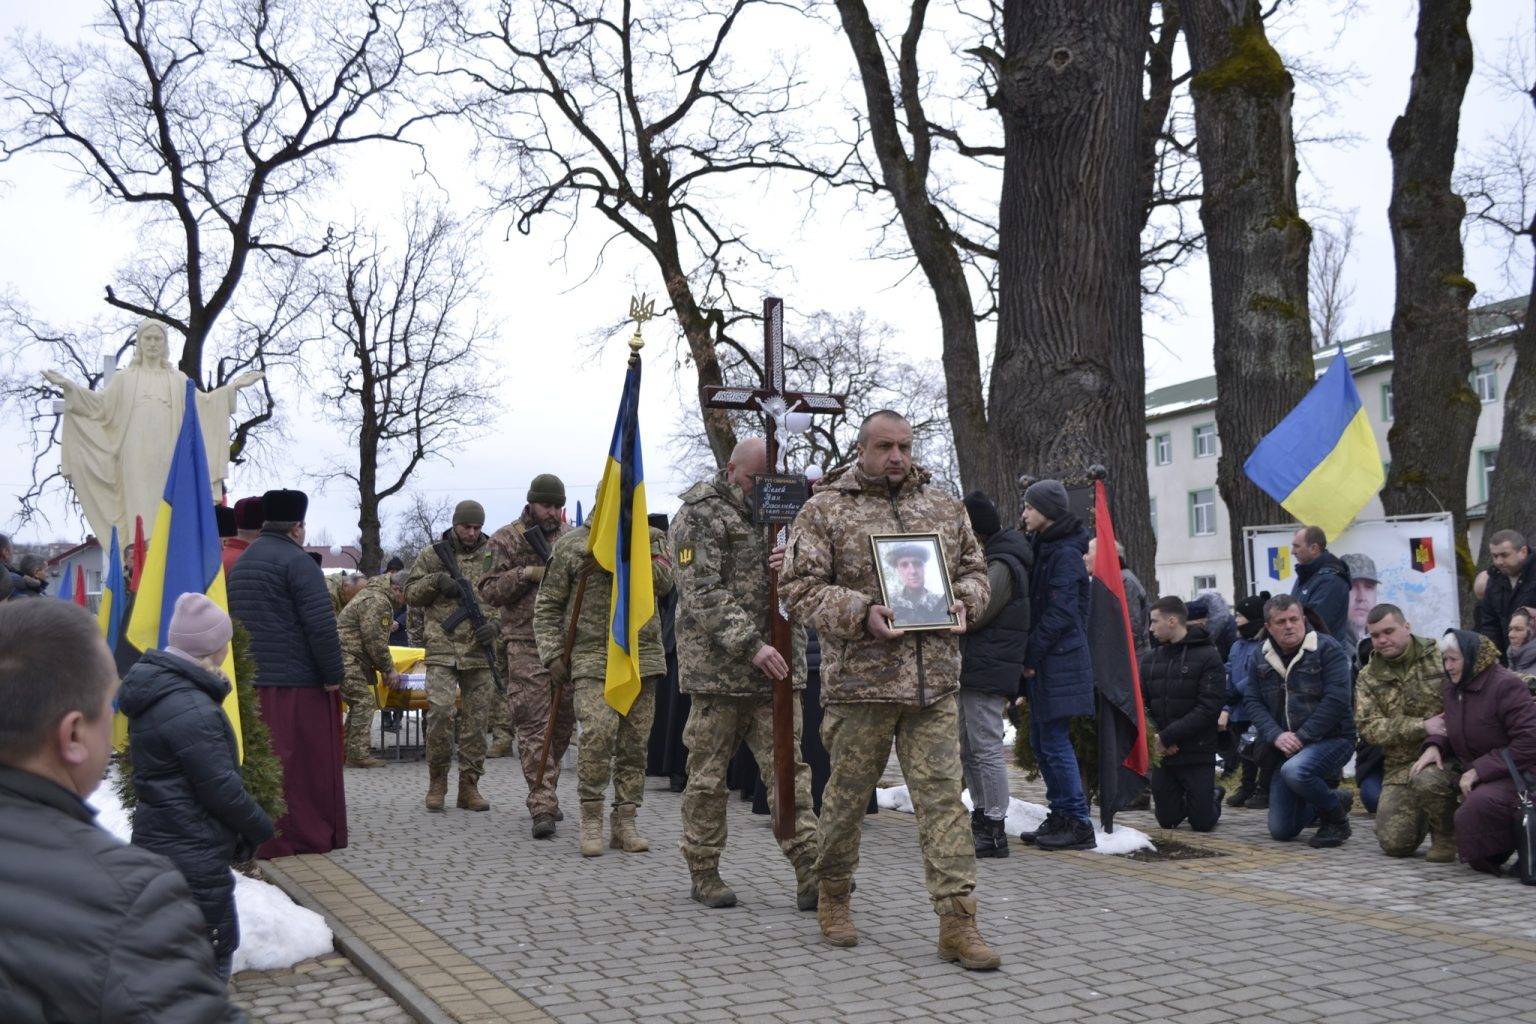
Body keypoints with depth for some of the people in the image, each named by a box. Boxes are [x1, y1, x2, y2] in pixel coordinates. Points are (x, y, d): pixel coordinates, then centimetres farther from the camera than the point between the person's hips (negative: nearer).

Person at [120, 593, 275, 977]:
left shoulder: (157, 692, 8)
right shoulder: (190, 710, -24)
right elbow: (220, 786, -22)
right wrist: (259, 826, -4)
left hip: (160, 844, 10)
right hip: (193, 857, -10)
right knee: (213, 949, 2)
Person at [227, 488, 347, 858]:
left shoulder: (241, 563, 18)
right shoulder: (296, 561, -10)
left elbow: (235, 623, 20)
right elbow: (321, 624, -17)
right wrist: (333, 674, -10)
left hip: (251, 681, 8)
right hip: (296, 682, -8)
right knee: (306, 759, -1)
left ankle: (262, 836, 17)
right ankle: (305, 833, 3)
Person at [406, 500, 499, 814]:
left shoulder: (492, 557, 9)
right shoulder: (432, 555, 8)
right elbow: (410, 593, 10)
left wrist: (494, 624, -5)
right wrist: (436, 581, -8)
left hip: (480, 651, 2)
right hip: (442, 649, -1)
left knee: (476, 720, 3)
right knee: (440, 712, -13)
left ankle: (469, 787, 12)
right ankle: (437, 781, 4)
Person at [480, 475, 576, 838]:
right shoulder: (507, 539, 2)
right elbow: (490, 590, -2)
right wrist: (526, 574, -16)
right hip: (526, 645, -4)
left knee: (563, 724, 10)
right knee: (534, 726, -9)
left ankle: (546, 792, 26)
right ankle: (543, 807, -11)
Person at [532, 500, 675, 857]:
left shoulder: (650, 538, 13)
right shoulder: (571, 544, 6)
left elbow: (663, 581, -7)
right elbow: (547, 606, 7)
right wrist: (552, 654, -3)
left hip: (643, 658, 3)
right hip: (593, 658, -3)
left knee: (635, 743, 5)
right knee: (597, 734, -18)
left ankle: (624, 822, 15)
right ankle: (591, 818, -4)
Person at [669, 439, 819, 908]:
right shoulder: (699, 514, -4)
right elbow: (702, 595, -13)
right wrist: (751, 646, -21)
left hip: (779, 667, 5)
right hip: (717, 667, -5)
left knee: (788, 768, 2)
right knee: (708, 773, 4)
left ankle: (809, 872, 1)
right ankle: (703, 873, 16)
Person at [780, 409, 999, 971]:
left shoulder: (944, 506, 14)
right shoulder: (824, 510, 1)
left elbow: (974, 568, 22)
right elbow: (800, 586, -4)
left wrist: (963, 602, 0)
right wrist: (862, 613, -17)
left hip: (935, 682, 3)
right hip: (860, 678, -3)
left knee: (943, 796, 0)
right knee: (847, 794, 8)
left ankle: (957, 920, 3)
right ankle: (833, 897, 30)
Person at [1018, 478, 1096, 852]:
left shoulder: (1065, 553, -13)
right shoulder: (1042, 548, 15)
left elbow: (1060, 613, -18)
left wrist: (1031, 656, -14)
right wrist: (1029, 657, 8)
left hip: (1059, 663, -9)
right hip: (1043, 664, 9)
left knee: (1055, 743, -6)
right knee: (1042, 743, 12)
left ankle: (1078, 824, 0)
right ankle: (1061, 817, 20)